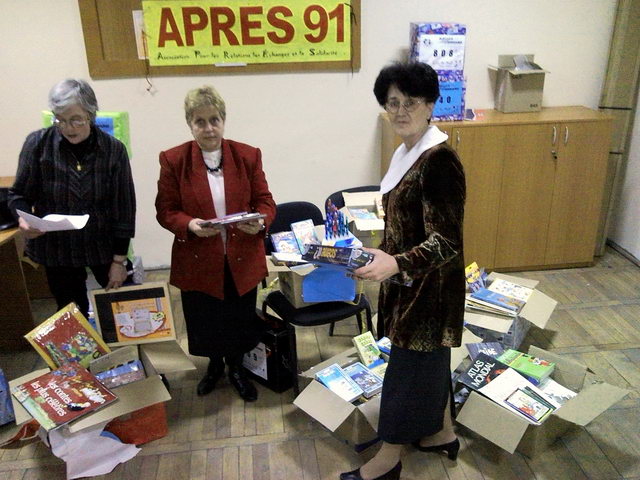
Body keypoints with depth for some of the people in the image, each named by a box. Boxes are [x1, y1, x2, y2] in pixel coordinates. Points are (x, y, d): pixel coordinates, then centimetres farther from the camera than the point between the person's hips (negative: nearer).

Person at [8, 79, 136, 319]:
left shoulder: (113, 150, -10)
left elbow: (124, 207, -6)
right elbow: (19, 194, 1)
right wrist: (23, 219, -22)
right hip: (57, 249, 0)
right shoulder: (37, 144, -10)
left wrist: (119, 259, -5)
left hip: (103, 246, 0)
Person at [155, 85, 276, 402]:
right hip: (198, 261, -1)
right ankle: (214, 365, 48)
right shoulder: (173, 160, -7)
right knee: (205, 323, 16)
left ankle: (236, 368, 46)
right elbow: (165, 211, -5)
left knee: (240, 321, 16)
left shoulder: (248, 156, -3)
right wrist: (190, 225, -25)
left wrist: (260, 222, -22)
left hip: (241, 259, 1)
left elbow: (265, 201, 0)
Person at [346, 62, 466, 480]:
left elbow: (446, 241, -27)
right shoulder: (406, 152, 5)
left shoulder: (440, 161, -23)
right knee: (430, 356, 22)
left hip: (429, 284, -9)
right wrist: (381, 256, 13)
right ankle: (442, 433, 42)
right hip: (408, 278, 9)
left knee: (410, 362, 6)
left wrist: (395, 264, -41)